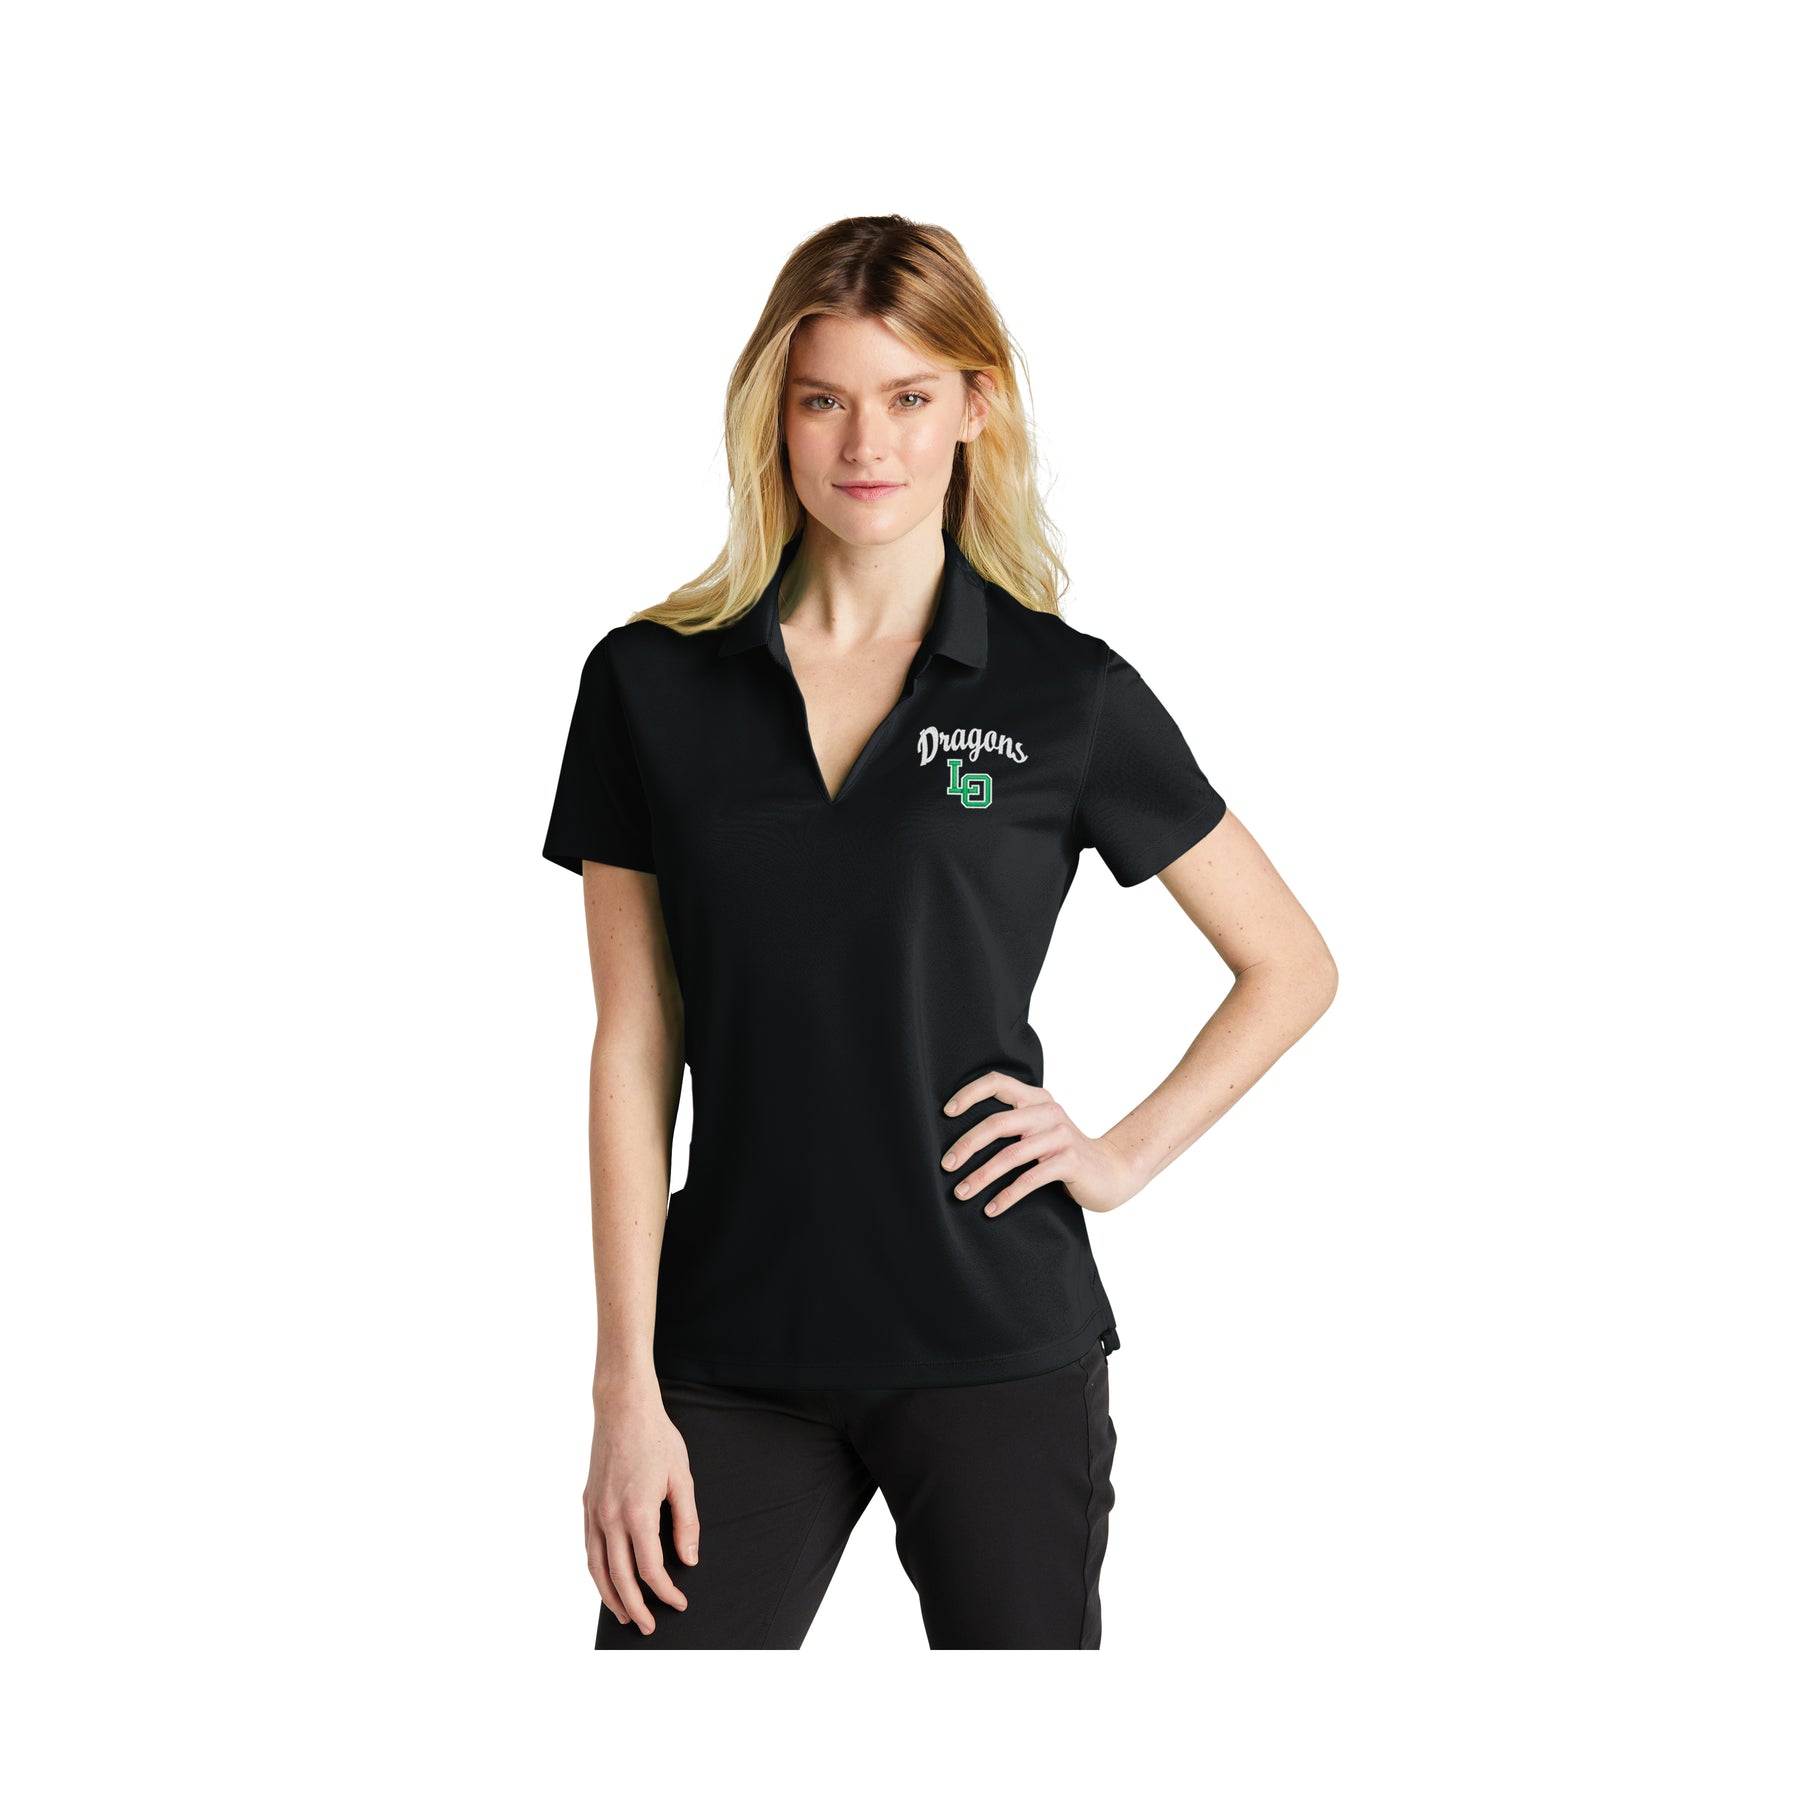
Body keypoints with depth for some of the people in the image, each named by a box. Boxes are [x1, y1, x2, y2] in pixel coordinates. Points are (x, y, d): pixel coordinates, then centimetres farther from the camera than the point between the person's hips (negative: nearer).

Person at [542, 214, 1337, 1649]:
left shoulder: (1067, 694, -1)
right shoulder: (651, 685, 2)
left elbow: (1292, 967, 9)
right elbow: (635, 1053, 2)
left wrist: (1126, 1154, -1)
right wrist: (627, 1386, -2)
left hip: (998, 1348, -1)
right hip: (737, 1354, 1)